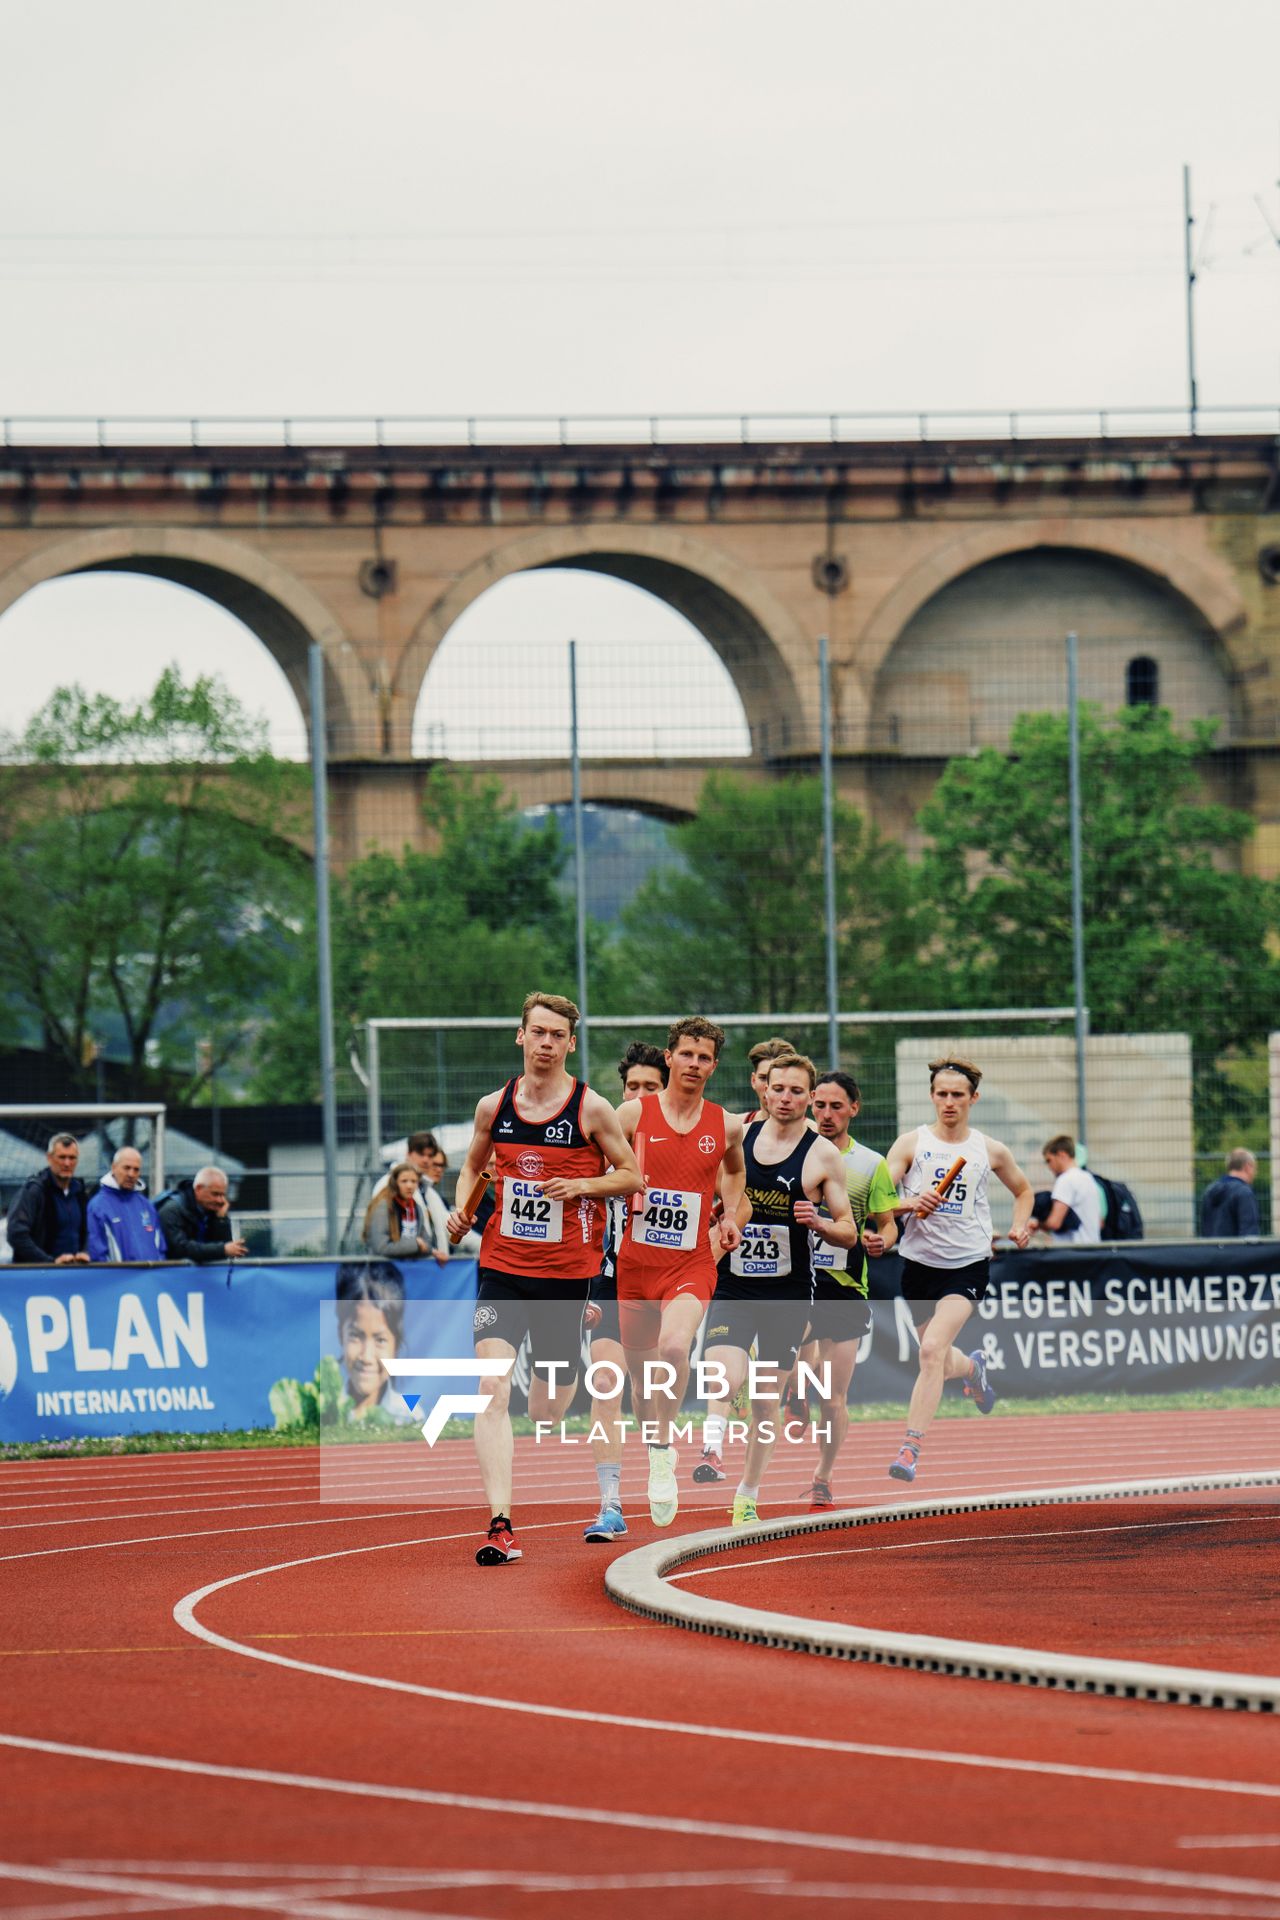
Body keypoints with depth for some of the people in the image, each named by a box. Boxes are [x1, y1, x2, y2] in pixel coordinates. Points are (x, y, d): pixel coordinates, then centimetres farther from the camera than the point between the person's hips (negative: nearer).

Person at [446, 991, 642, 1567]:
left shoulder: (591, 1109, -5)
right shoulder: (494, 1106, 3)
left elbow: (632, 1176, 2)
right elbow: (474, 1163, 20)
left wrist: (582, 1184, -15)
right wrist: (462, 1207, 0)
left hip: (567, 1271, -1)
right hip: (502, 1266, 1)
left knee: (547, 1410, 9)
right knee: (492, 1390, -17)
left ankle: (559, 1377, 49)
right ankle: (500, 1524, -22)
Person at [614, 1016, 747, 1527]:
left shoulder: (726, 1125, 5)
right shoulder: (634, 1113, -1)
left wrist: (731, 1216, 12)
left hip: (692, 1265, -1)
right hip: (636, 1261, 1)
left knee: (674, 1347, -28)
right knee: (641, 1373, 8)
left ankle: (663, 1447, -11)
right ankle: (654, 1458, 32)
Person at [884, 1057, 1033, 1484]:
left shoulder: (991, 1151, 4)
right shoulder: (911, 1143, -1)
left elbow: (1022, 1189, 22)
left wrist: (1020, 1226, 5)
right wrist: (909, 1203, -26)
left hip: (968, 1264, -2)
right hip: (920, 1263, 2)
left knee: (932, 1349, -22)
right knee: (940, 1364, 16)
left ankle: (911, 1446, -23)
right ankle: (972, 1366, 54)